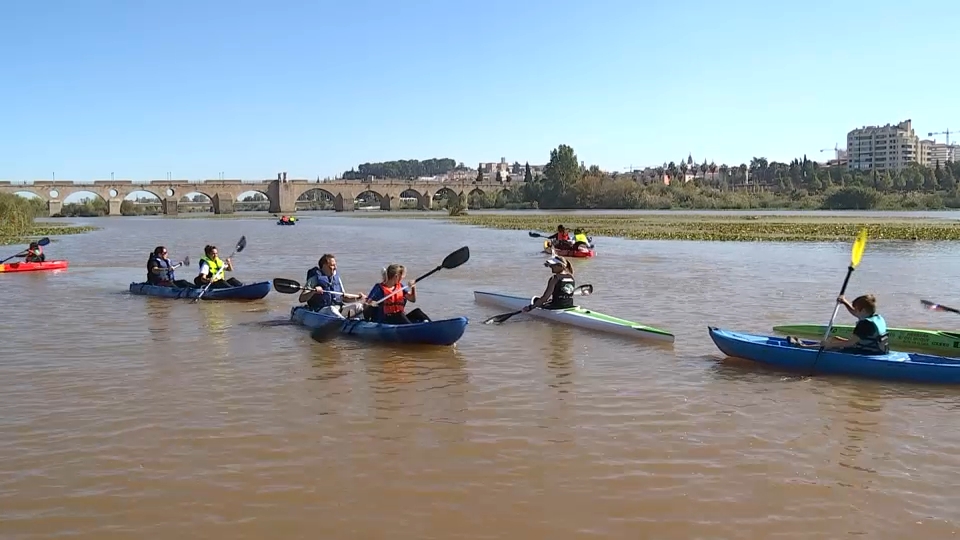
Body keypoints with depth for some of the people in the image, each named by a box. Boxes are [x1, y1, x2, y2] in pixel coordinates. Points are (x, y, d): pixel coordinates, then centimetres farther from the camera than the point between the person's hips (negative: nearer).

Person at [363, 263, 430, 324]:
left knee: (417, 311, -13)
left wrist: (413, 287, -5)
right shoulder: (379, 288, -6)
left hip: (399, 318, 6)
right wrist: (370, 304, -29)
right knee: (399, 316, -33)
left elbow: (413, 299, 12)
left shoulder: (400, 287, 11)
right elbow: (367, 303, -5)